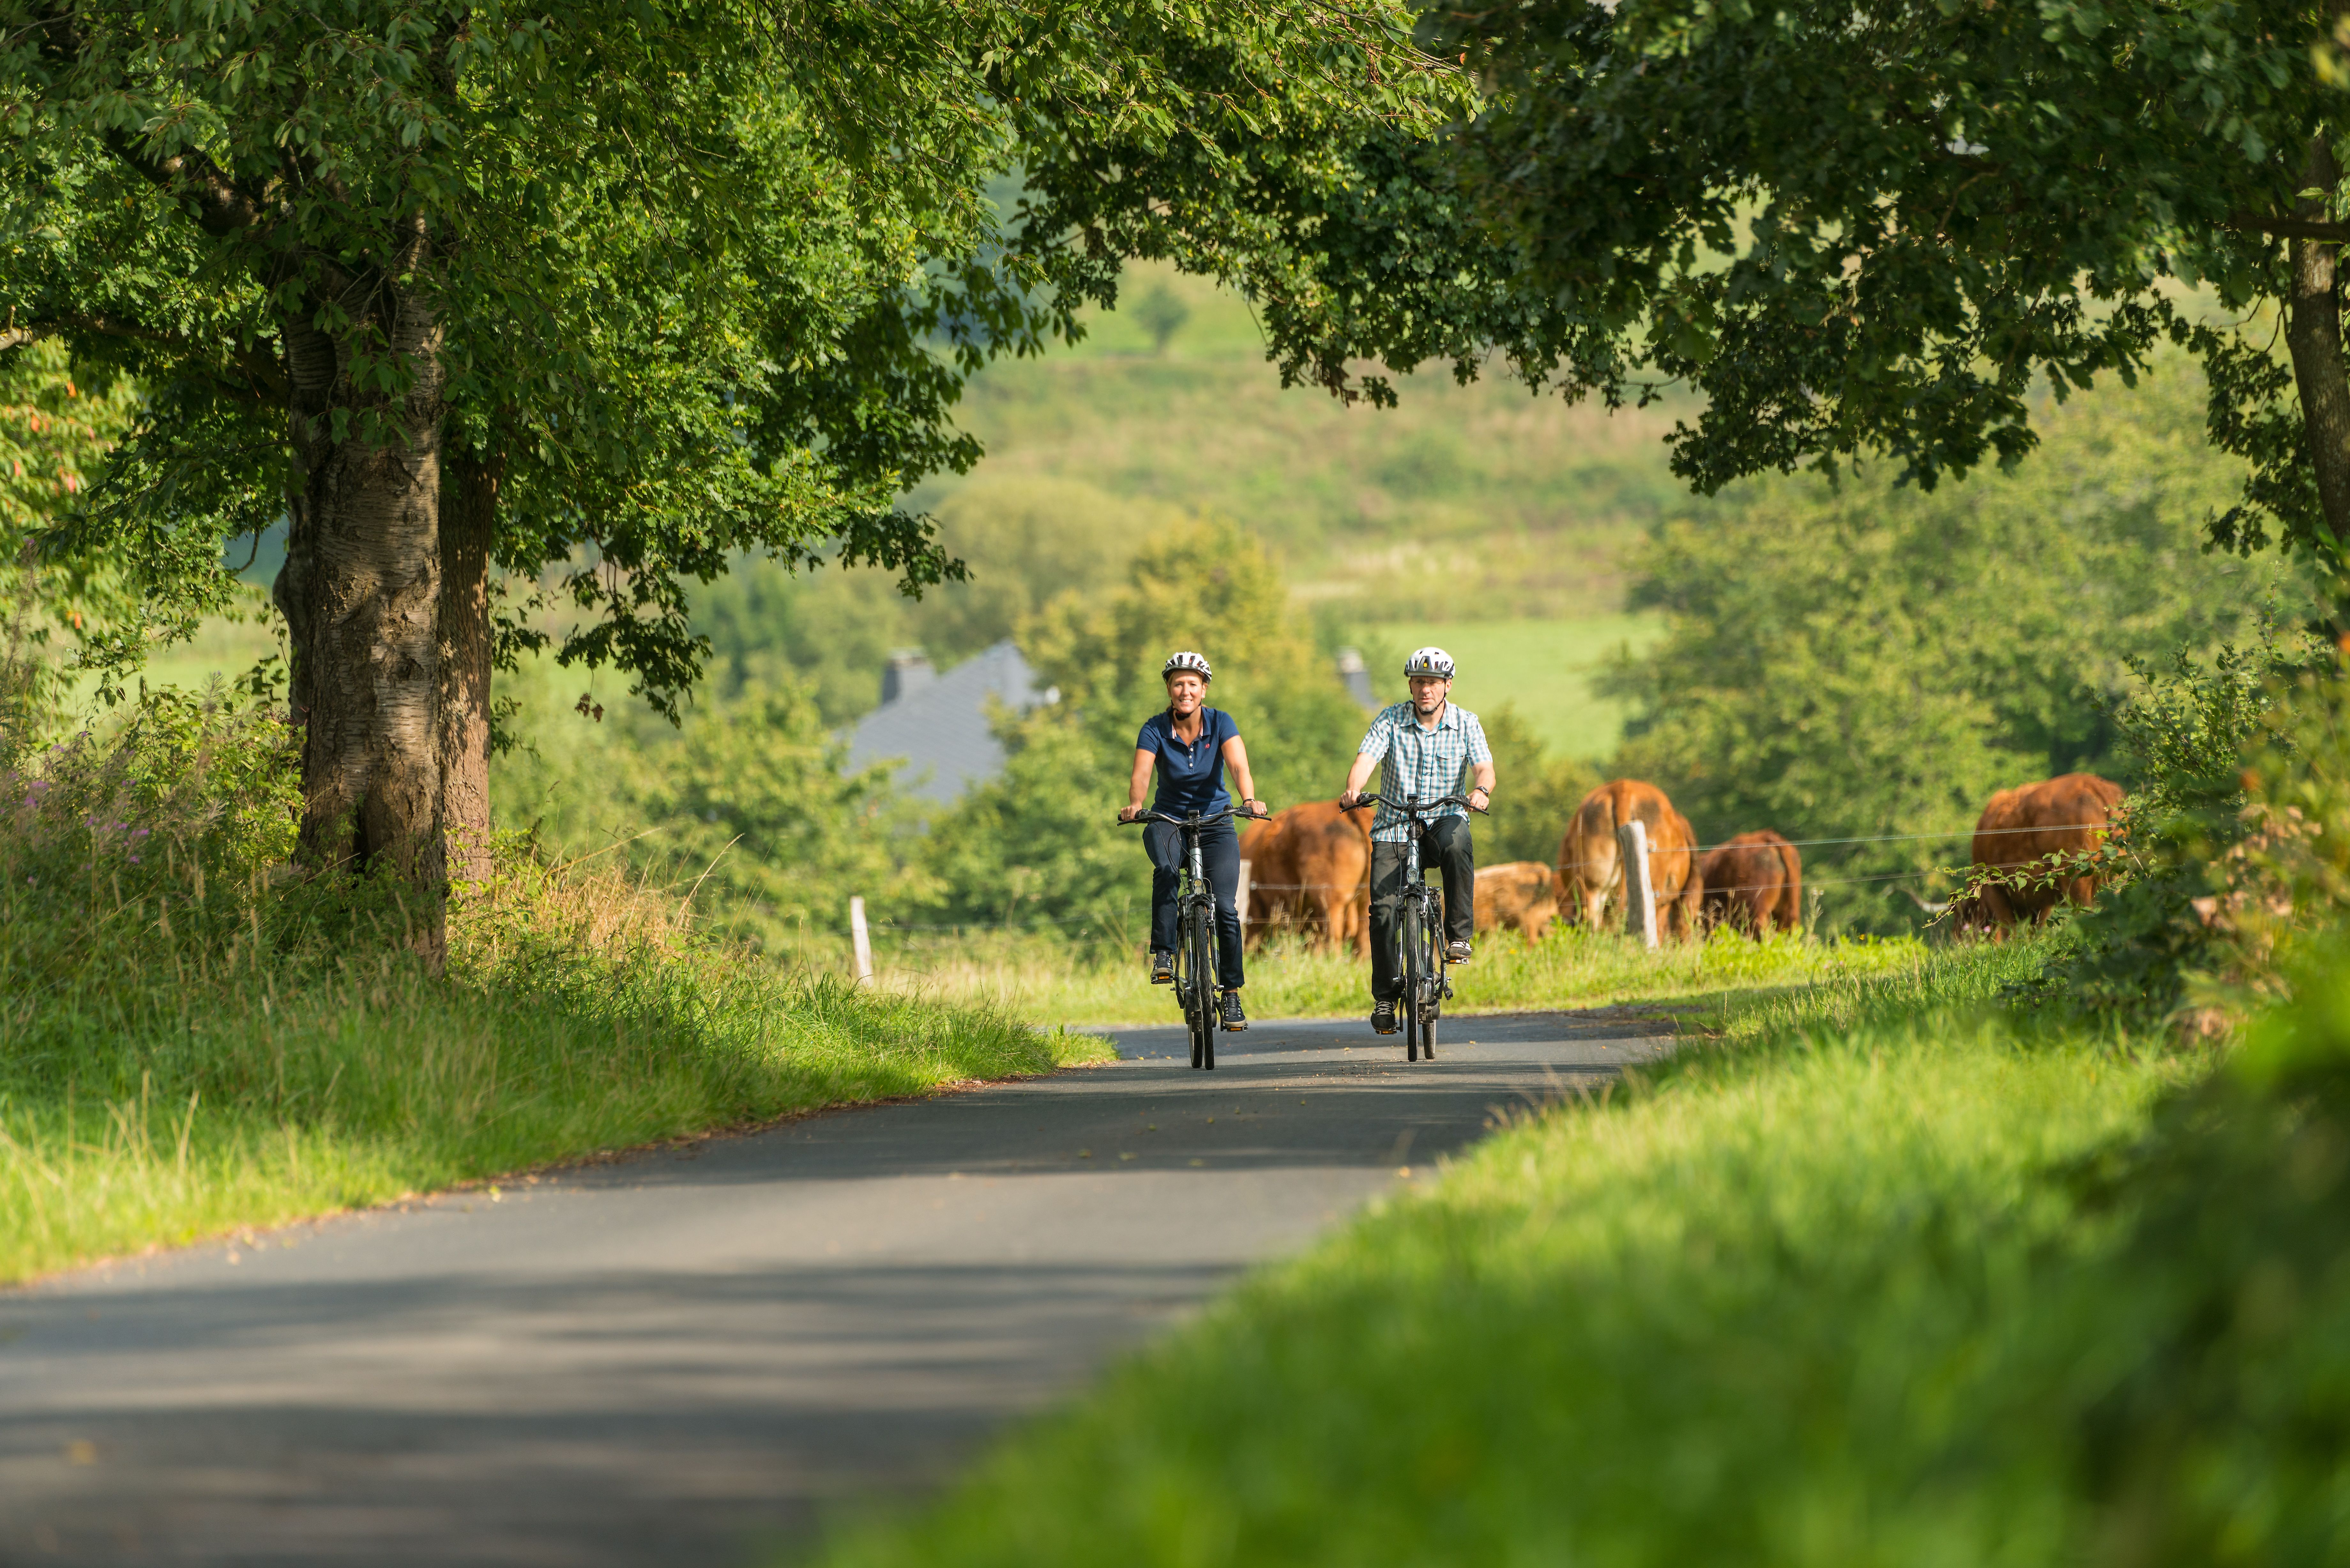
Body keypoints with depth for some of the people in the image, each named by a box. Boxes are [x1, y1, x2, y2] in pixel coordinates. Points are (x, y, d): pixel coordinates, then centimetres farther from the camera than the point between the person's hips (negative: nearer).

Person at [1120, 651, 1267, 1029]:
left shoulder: (1220, 723, -10)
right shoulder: (1156, 729, -12)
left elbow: (1239, 766, -25)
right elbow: (1141, 772, -26)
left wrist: (1249, 800, -46)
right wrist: (1135, 805, -48)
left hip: (1215, 820, 1)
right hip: (1169, 820, -1)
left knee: (1226, 908, -12)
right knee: (1167, 870, -36)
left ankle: (1231, 995, 1)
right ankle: (1163, 954, -29)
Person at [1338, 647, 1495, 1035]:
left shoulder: (1466, 724, 1)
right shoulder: (1391, 720, -1)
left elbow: (1484, 768, -10)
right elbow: (1366, 758, -15)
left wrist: (1481, 790, -35)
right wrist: (1353, 789, -36)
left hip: (1444, 819, -1)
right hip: (1395, 826, 1)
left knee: (1458, 844, -37)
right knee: (1383, 908, -13)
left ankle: (1459, 934, -23)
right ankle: (1385, 996, 3)